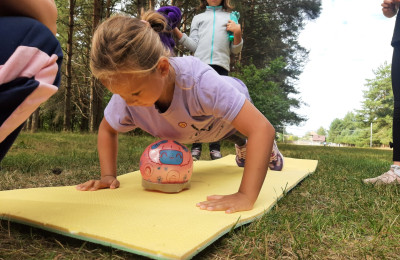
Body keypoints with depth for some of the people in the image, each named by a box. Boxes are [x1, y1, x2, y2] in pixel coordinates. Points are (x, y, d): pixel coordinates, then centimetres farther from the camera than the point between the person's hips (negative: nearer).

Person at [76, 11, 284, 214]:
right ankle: (243, 148, 65)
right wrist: (108, 175, -27)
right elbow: (107, 130, -14)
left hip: (232, 105, -4)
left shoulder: (200, 82, -51)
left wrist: (245, 196, -61)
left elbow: (262, 128, -54)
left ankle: (266, 149, 57)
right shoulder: (129, 89, -36)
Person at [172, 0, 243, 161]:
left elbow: (235, 50, 15)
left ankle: (215, 148, 3)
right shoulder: (198, 18, 24)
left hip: (221, 67, 0)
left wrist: (237, 32, -2)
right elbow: (193, 46, 11)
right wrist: (176, 31, 1)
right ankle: (196, 146, -1)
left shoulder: (231, 17, 23)